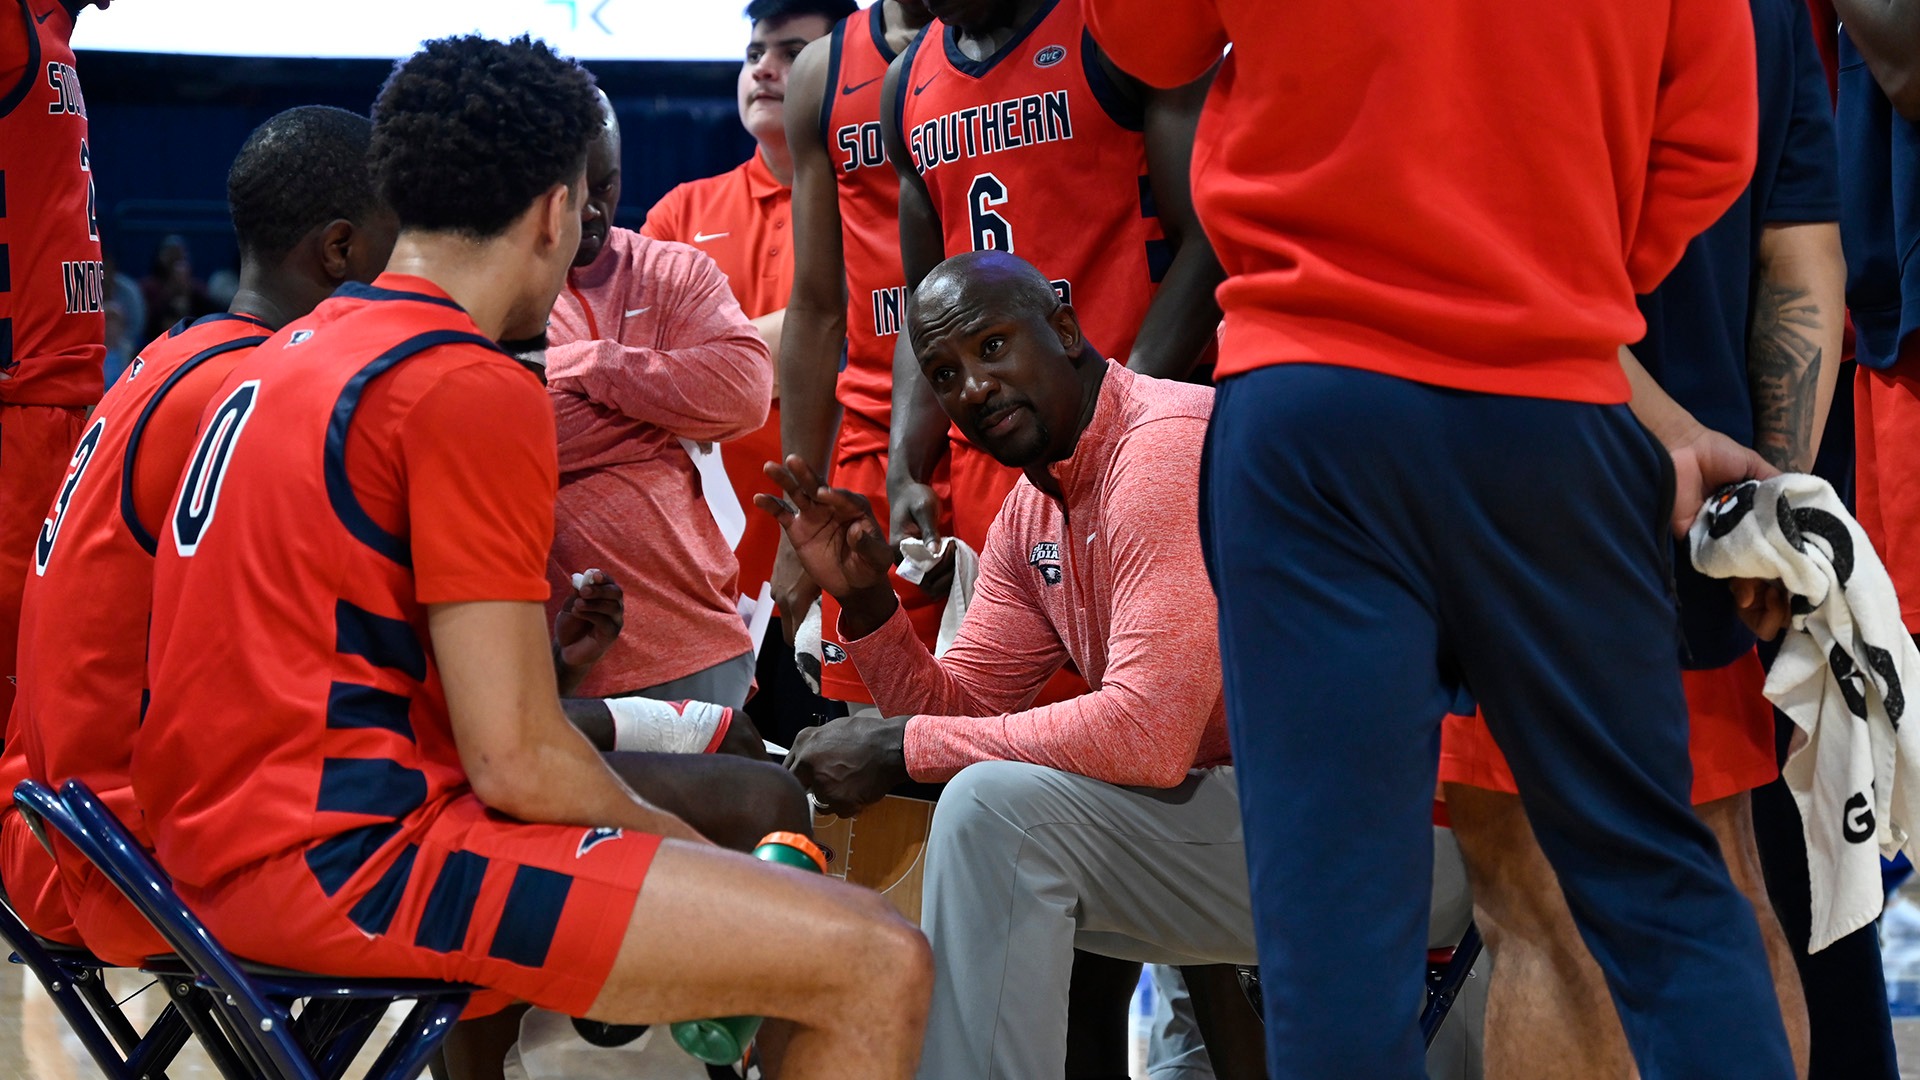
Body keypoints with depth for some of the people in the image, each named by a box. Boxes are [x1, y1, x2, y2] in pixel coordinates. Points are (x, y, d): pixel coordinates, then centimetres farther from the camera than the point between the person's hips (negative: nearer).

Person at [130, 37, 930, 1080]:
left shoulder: (284, 357, 14)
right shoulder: (472, 389, -14)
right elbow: (518, 762, -17)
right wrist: (663, 833, 1)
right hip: (349, 854, -10)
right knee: (877, 967, -17)